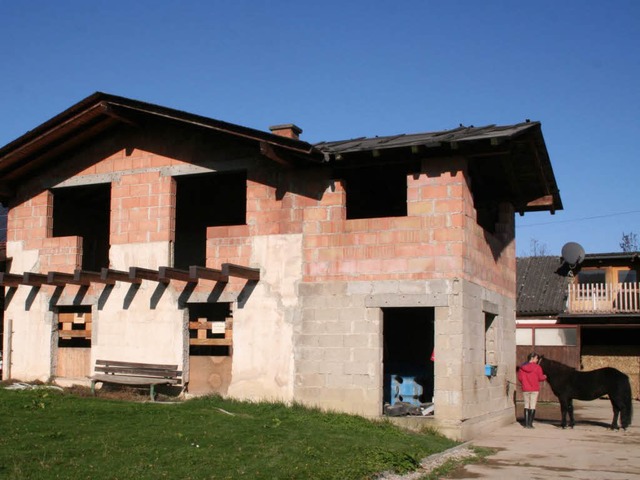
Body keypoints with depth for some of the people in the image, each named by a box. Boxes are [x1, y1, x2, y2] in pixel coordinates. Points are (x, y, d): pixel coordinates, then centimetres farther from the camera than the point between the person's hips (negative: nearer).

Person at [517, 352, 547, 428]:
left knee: (526, 405, 13)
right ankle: (530, 424, 0)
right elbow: (541, 378, -7)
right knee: (532, 406, 3)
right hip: (534, 389, -3)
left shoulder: (522, 367, 0)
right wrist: (545, 376, 15)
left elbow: (519, 378, 1)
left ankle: (526, 423, 10)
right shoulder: (537, 367, -10)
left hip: (525, 389, 3)